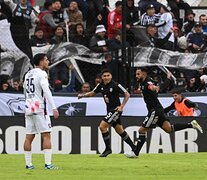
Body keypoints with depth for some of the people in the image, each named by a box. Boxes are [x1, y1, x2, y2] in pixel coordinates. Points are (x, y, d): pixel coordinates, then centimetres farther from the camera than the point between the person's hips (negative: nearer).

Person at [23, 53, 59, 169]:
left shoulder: (28, 74, 16)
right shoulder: (42, 74, -8)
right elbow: (47, 91, -19)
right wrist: (54, 108, -24)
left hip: (28, 108, 8)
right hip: (39, 108, -7)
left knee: (29, 137, 7)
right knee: (46, 135, -6)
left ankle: (28, 164, 7)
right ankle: (48, 163, -12)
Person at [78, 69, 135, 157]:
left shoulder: (115, 85, -16)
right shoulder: (101, 85, 3)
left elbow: (127, 94, -11)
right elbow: (92, 93, 15)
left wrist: (122, 106, -15)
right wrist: (83, 95, -1)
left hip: (116, 110, -8)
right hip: (110, 110, 8)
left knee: (102, 126, -15)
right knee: (120, 131, 14)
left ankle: (108, 148, -5)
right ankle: (133, 148, 24)